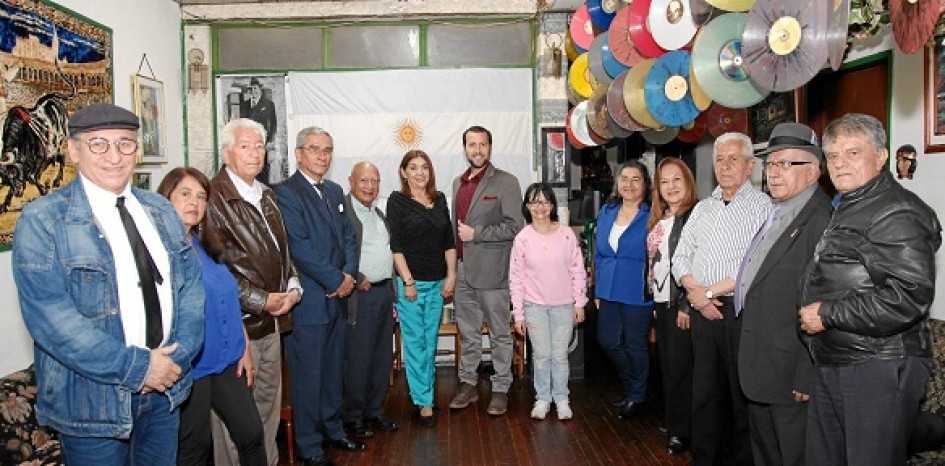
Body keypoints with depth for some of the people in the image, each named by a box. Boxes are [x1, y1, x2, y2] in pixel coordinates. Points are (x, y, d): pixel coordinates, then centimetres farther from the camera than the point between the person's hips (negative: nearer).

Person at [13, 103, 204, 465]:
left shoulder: (160, 211, 6)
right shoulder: (42, 221, -11)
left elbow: (190, 283, 3)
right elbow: (49, 317, -19)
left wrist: (177, 356, -10)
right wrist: (136, 366, -21)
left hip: (165, 389, 5)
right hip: (92, 401, -5)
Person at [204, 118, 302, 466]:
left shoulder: (267, 196, 14)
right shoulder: (213, 198, -13)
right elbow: (215, 267, -17)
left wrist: (292, 287, 3)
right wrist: (262, 301, -15)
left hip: (272, 320, 8)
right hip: (236, 323, -8)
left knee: (269, 405, 18)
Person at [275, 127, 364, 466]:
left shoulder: (335, 192, 14)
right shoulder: (287, 193, -11)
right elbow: (299, 247, -18)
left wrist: (349, 274, -4)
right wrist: (337, 281, -13)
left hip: (337, 298, 7)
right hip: (308, 301, -7)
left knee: (334, 370, 18)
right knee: (308, 375, 4)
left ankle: (333, 430, 33)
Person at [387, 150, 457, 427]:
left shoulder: (439, 200, 10)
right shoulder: (397, 201, -4)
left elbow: (449, 242, 12)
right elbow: (395, 245, -9)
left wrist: (451, 275, 4)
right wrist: (408, 282, -13)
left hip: (438, 281, 5)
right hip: (411, 281, -4)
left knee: (430, 341, 10)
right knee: (415, 341, 0)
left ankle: (422, 390, 24)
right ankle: (424, 401, 8)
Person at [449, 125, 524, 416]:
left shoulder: (506, 182, -6)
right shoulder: (458, 182, 14)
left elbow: (514, 226, -13)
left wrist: (475, 233, -15)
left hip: (491, 272, -6)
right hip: (462, 270, 6)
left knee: (499, 334, 5)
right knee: (468, 333, 15)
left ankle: (501, 389, 17)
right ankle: (468, 385, 27)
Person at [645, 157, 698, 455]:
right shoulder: (658, 220, 14)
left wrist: (686, 306, -18)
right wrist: (655, 303, 14)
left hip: (682, 304, -7)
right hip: (662, 302, 8)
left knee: (679, 367, -2)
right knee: (667, 365, 13)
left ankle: (680, 431, 11)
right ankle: (671, 422, 25)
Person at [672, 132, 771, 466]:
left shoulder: (763, 207, -5)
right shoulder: (702, 208, 15)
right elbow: (680, 258, 13)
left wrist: (711, 291, -13)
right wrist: (695, 291, -5)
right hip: (702, 310, 6)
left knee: (744, 395, 3)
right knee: (704, 391, 13)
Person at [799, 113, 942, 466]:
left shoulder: (896, 213, -15)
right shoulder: (847, 209, 18)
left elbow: (909, 297, -26)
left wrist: (827, 314, -19)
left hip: (878, 370, -10)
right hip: (831, 364, 10)